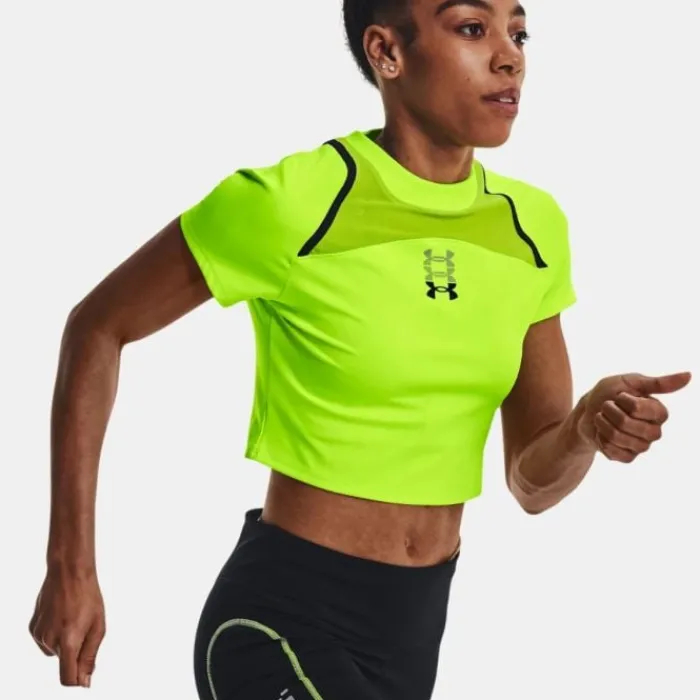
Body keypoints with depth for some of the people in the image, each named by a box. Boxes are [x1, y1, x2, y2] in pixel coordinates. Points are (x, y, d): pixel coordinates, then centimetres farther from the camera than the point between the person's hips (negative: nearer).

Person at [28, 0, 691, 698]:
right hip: (285, 618, -6)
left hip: (420, 623, 6)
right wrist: (71, 569, -8)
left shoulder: (532, 228, -1)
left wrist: (589, 427, -18)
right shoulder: (290, 202, -18)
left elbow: (533, 481, 4)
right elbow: (97, 328, -7)